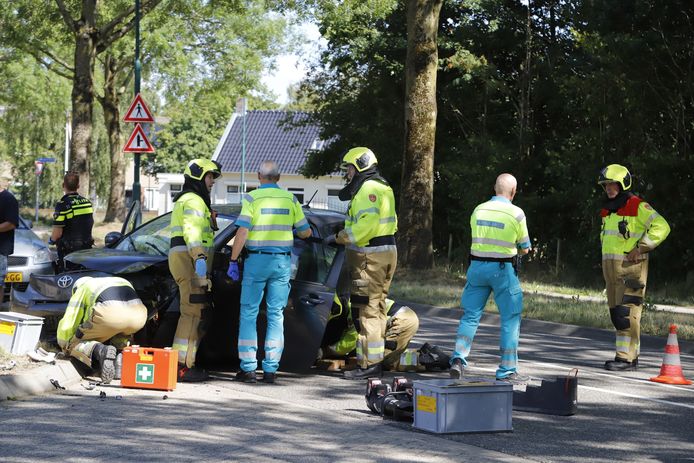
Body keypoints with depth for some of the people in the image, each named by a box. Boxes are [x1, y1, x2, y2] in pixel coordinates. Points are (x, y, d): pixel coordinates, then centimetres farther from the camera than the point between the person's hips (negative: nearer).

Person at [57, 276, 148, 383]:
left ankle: (99, 351, -14)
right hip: (139, 318, 4)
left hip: (109, 315, -4)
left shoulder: (81, 289, 28)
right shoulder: (122, 281, 42)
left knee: (74, 345, 17)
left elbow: (67, 325, 25)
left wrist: (64, 346, 43)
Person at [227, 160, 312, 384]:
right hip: (282, 262, 3)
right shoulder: (290, 199, 5)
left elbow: (242, 231, -12)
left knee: (249, 314, 4)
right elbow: (305, 232, 9)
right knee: (276, 315, 7)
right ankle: (270, 369, 4)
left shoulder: (252, 198, -5)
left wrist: (233, 260, -7)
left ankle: (248, 368, -1)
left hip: (257, 260, -3)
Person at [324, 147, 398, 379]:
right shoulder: (381, 187, 21)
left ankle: (370, 364, -8)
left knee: (366, 310, -9)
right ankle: (376, 360, 20)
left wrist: (339, 237, -14)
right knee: (376, 307, 15)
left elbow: (366, 224, -24)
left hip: (370, 256, -11)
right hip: (384, 253, 11)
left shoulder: (369, 188, -13)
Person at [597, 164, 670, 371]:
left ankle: (626, 357, -12)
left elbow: (661, 227, -18)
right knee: (616, 311, 9)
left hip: (631, 266, -9)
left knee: (627, 311, -11)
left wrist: (641, 248, -18)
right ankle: (630, 354, 17)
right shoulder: (608, 210, 16)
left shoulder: (638, 206, -10)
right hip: (610, 266, 9)